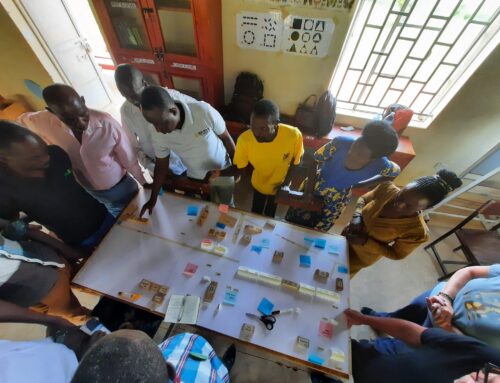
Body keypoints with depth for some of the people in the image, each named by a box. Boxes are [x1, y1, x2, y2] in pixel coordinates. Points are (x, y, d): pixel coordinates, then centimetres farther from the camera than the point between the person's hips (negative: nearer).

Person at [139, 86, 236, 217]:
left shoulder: (204, 111, -32)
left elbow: (226, 138, -16)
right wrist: (153, 199, -2)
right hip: (194, 177, 2)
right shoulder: (158, 136, -21)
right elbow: (161, 167, -6)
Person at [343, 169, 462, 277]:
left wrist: (365, 242, -29)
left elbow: (397, 254, -15)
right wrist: (357, 217, -26)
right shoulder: (388, 188, -26)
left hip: (364, 254, -3)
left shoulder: (417, 232, -32)